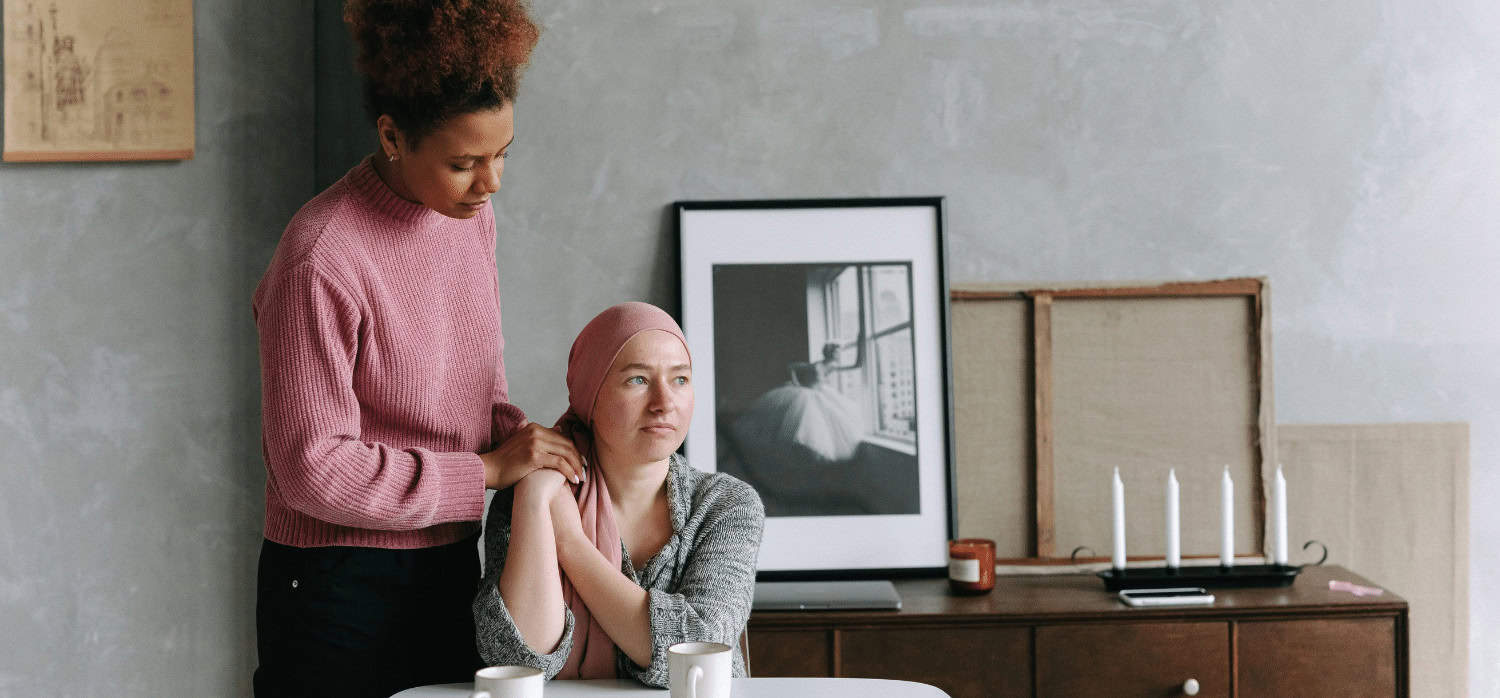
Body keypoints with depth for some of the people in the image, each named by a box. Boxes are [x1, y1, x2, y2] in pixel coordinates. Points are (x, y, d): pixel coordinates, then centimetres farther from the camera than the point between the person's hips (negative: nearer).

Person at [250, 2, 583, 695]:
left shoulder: (471, 214, 4)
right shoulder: (319, 261, -21)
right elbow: (313, 468, -21)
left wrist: (522, 441, -5)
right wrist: (489, 469, -18)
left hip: (450, 573, 7)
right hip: (341, 591, -7)